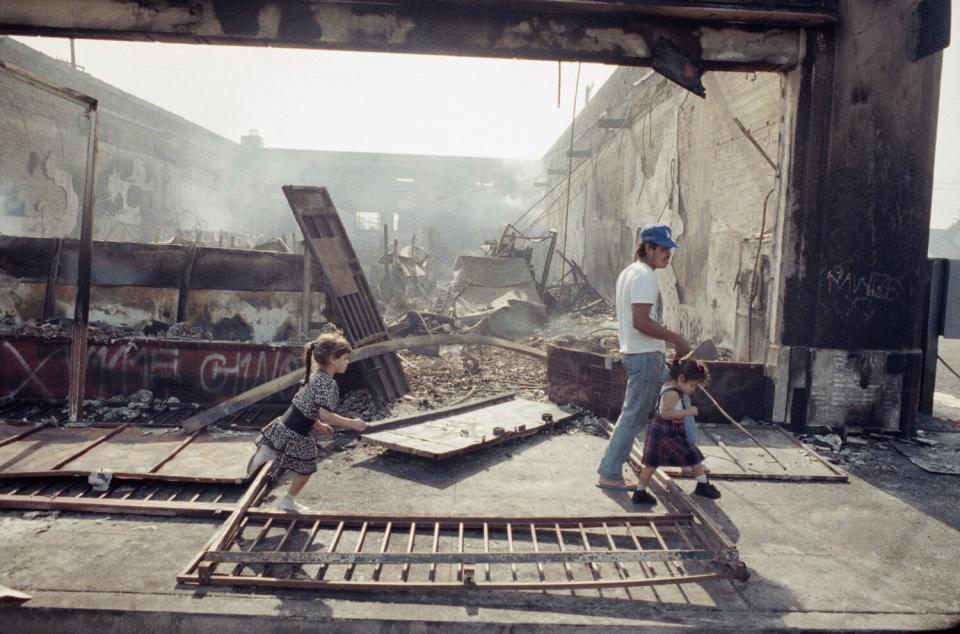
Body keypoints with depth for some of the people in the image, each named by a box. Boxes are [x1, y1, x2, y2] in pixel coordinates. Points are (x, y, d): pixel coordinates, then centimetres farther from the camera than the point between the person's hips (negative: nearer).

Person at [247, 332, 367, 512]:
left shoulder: (313, 376, 9)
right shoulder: (328, 383, -19)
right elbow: (325, 415, -25)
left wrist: (318, 425, 23)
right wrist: (352, 423, -18)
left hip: (286, 426, 7)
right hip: (298, 434, -7)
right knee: (305, 470, 15)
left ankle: (266, 452, 8)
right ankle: (289, 501, 31)